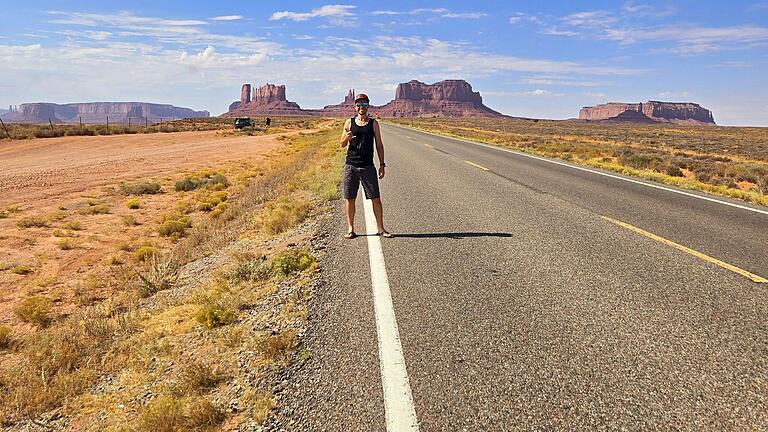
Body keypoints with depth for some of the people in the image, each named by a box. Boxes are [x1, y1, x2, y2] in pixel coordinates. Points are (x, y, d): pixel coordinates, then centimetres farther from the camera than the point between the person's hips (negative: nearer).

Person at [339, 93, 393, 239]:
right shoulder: (349, 122, 8)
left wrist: (382, 164, 1)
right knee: (349, 198, 3)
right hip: (350, 165, 1)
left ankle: (381, 229, 7)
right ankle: (350, 229, 14)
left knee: (376, 198, -2)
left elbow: (379, 145, 8)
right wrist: (346, 138, -12)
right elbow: (342, 144, 11)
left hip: (368, 166, -1)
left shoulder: (373, 123, 6)